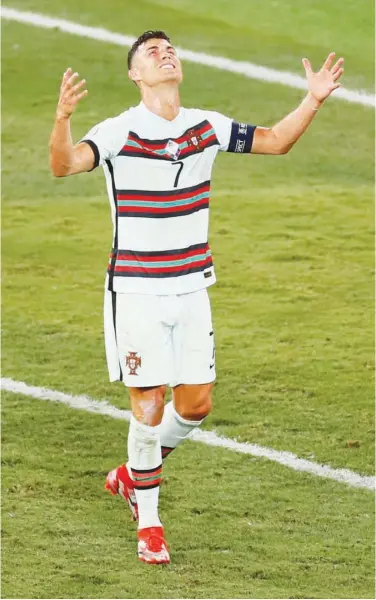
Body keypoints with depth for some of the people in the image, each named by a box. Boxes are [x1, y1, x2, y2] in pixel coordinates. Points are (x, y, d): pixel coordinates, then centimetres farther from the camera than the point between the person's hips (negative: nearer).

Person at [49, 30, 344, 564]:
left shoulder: (207, 127, 2)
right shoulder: (118, 133, -14)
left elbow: (275, 141, 14)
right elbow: (65, 164, -30)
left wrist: (313, 101, -1)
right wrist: (63, 116, -50)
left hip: (191, 290, 5)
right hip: (135, 293, -5)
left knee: (195, 405, 6)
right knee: (149, 409, -4)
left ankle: (133, 475, 34)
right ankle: (148, 525, 14)